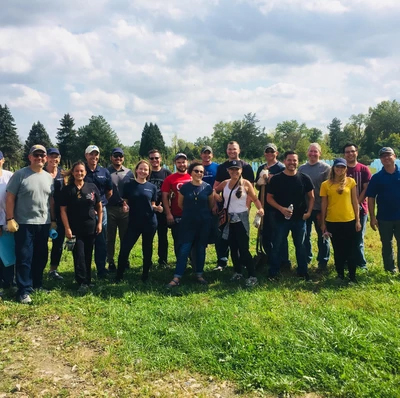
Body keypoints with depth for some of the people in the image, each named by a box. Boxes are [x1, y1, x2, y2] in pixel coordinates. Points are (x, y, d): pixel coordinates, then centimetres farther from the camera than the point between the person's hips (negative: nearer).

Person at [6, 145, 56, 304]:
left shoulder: (48, 177, 10)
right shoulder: (20, 175, -6)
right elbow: (10, 198, -7)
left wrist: (53, 220, 12)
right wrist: (10, 219, -13)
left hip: (44, 224, 5)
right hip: (24, 224, -5)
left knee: (41, 257, 13)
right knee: (24, 258, -1)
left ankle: (37, 284, 27)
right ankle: (24, 290, 5)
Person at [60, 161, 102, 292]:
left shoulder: (92, 187, 3)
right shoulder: (67, 189, -4)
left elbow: (99, 206, 11)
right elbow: (63, 210, -5)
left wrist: (99, 223, 4)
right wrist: (67, 228, -12)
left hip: (91, 227, 3)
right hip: (75, 229, -3)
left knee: (88, 255, 10)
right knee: (79, 255, -5)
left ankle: (87, 280, 21)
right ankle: (83, 282, 0)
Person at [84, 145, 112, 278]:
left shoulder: (105, 172, 6)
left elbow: (109, 192, 14)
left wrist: (101, 203, 12)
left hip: (101, 210, 3)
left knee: (102, 242, 8)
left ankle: (101, 270, 19)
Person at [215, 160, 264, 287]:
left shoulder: (246, 183, -6)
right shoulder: (225, 183, 5)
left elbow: (255, 199, -3)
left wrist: (260, 209, -23)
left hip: (241, 219, -5)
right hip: (229, 219, 5)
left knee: (243, 248, -9)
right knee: (233, 247, 11)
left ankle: (252, 276, -3)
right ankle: (237, 272, 25)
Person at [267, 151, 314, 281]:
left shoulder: (304, 178, 0)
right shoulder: (276, 179, -5)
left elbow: (311, 197, 8)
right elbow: (269, 198, -2)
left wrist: (308, 212, -4)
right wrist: (281, 209, -14)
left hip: (299, 218, 1)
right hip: (281, 218, -1)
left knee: (300, 245, 12)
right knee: (277, 246, 4)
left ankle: (303, 272, 23)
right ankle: (273, 272, 15)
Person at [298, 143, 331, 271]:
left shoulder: (326, 168, -5)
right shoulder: (301, 168, 7)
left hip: (320, 208, -4)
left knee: (322, 236, 8)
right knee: (305, 236, 12)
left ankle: (323, 262, 19)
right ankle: (306, 260, 26)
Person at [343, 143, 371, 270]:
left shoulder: (364, 169, 1)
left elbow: (366, 189, -3)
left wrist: (356, 204, -13)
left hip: (360, 208, 0)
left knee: (358, 238, 5)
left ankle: (360, 263, 16)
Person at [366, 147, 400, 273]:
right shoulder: (377, 177, -2)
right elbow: (371, 198, -2)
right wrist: (372, 217, -7)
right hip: (384, 218, 0)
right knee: (387, 244, 12)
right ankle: (390, 268, 25)